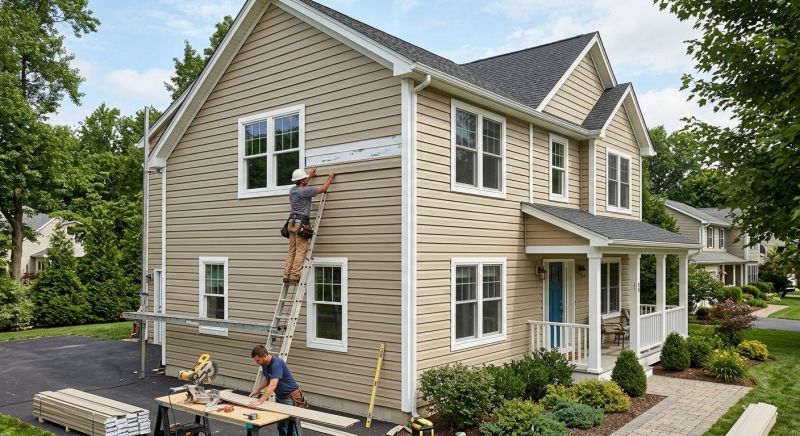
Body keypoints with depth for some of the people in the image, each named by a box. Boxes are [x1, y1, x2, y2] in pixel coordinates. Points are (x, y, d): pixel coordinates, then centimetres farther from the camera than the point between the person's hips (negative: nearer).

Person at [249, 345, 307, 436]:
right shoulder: (264, 364, -1)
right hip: (279, 397, 9)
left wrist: (260, 401, -43)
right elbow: (266, 379, 18)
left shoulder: (277, 363, -28)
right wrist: (257, 389, 3)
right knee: (281, 426, 11)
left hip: (291, 398, -9)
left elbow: (272, 385, -37)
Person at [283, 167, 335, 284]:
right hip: (301, 223, -8)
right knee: (300, 251, -7)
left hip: (292, 222, 8)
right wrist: (330, 177, 13)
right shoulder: (304, 191, -12)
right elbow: (323, 189, -4)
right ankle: (294, 277, -10)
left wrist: (310, 176, 49)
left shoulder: (293, 190, 12)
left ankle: (287, 276, 4)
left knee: (291, 251, 7)